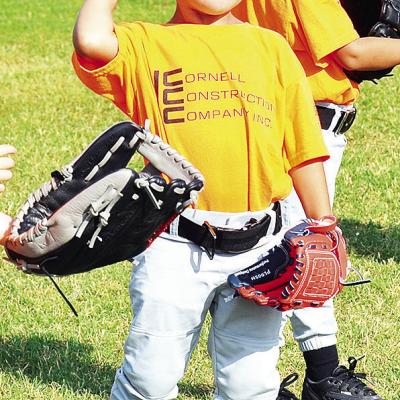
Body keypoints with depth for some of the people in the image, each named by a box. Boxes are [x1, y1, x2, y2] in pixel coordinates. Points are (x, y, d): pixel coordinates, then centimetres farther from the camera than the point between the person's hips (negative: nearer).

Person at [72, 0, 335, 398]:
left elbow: (303, 146, 14)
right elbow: (90, 41, -18)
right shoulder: (145, 44, 6)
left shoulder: (270, 46, 14)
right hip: (175, 246, -2)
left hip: (258, 248, 2)